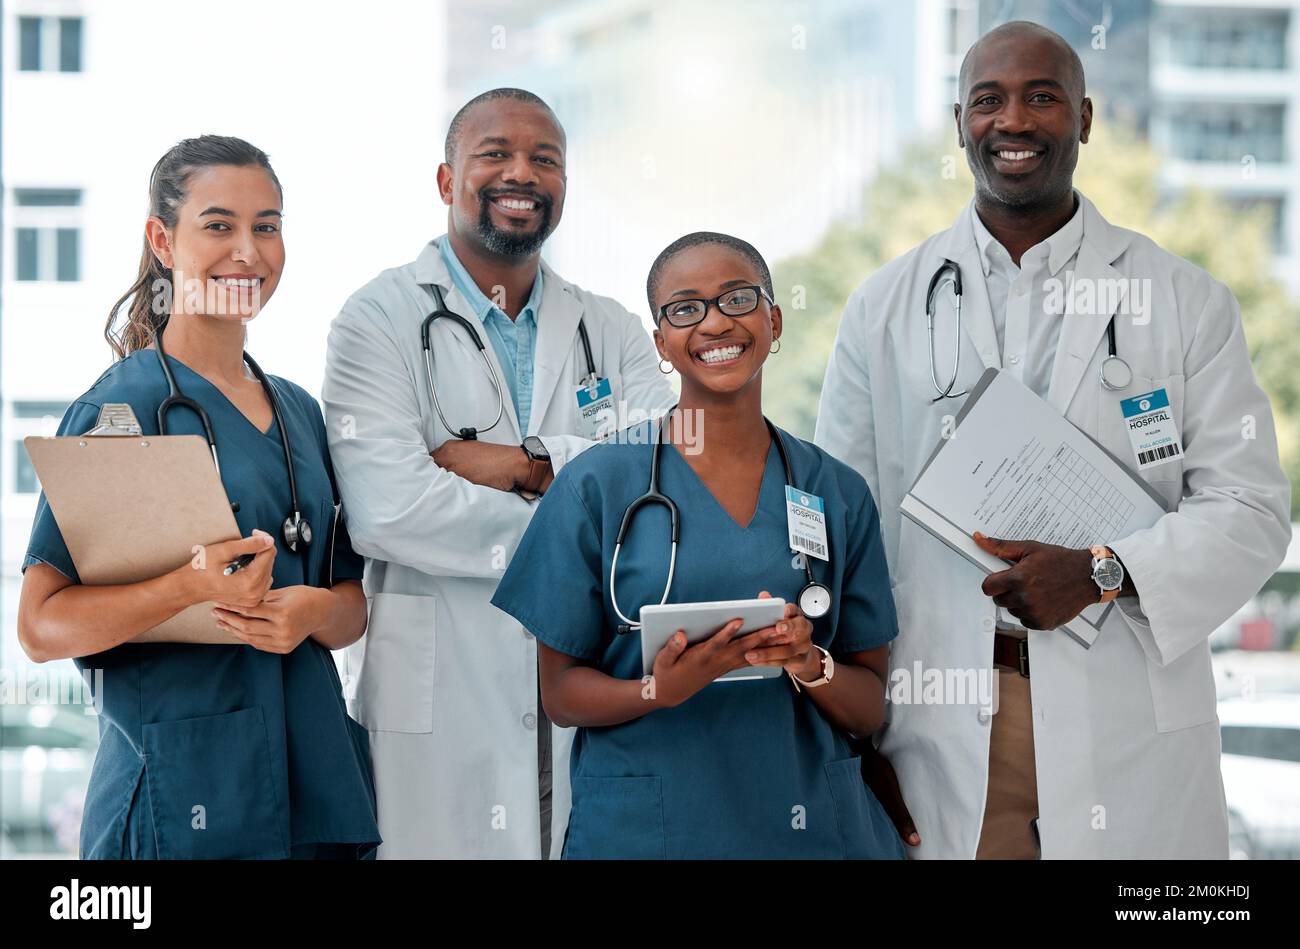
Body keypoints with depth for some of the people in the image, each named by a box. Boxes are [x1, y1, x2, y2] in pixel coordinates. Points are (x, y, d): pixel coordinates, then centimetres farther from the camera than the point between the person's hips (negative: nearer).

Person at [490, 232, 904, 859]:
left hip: (812, 825, 2)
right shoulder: (596, 486, -4)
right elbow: (560, 693, -3)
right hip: (643, 830, -2)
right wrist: (662, 691, -20)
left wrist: (809, 663, -15)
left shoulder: (838, 494, 3)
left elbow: (869, 708, 4)